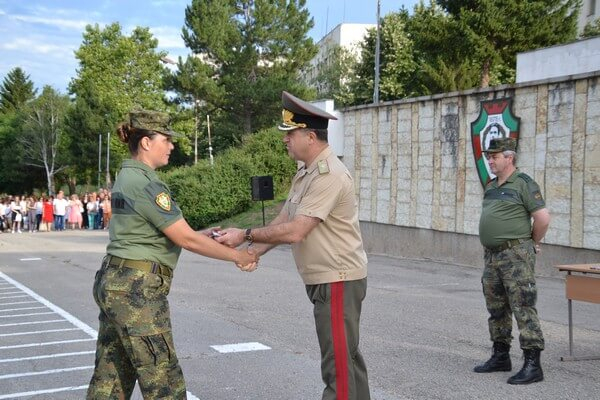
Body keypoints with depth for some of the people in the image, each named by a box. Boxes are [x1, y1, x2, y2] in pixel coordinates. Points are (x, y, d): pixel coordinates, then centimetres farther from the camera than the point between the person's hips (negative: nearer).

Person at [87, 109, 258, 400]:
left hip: (114, 281, 10)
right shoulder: (146, 184, -16)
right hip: (137, 289, -10)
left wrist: (204, 235, 9)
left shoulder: (128, 177, 13)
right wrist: (237, 256, -7)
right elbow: (185, 239, -16)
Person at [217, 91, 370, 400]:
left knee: (338, 363, -5)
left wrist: (246, 235, -17)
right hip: (323, 279, 10)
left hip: (337, 280, -10)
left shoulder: (329, 175, -21)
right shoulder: (304, 173, 12)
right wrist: (255, 252, -2)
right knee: (347, 355, 17)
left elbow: (295, 232, -25)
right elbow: (283, 220, 11)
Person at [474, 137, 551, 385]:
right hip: (492, 255, 8)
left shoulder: (523, 183, -9)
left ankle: (532, 365, -5)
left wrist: (532, 243, 1)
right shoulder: (491, 187, 14)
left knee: (524, 309, -8)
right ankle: (500, 357, 26)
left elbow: (543, 218, -12)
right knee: (497, 309, 14)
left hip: (516, 255, -8)